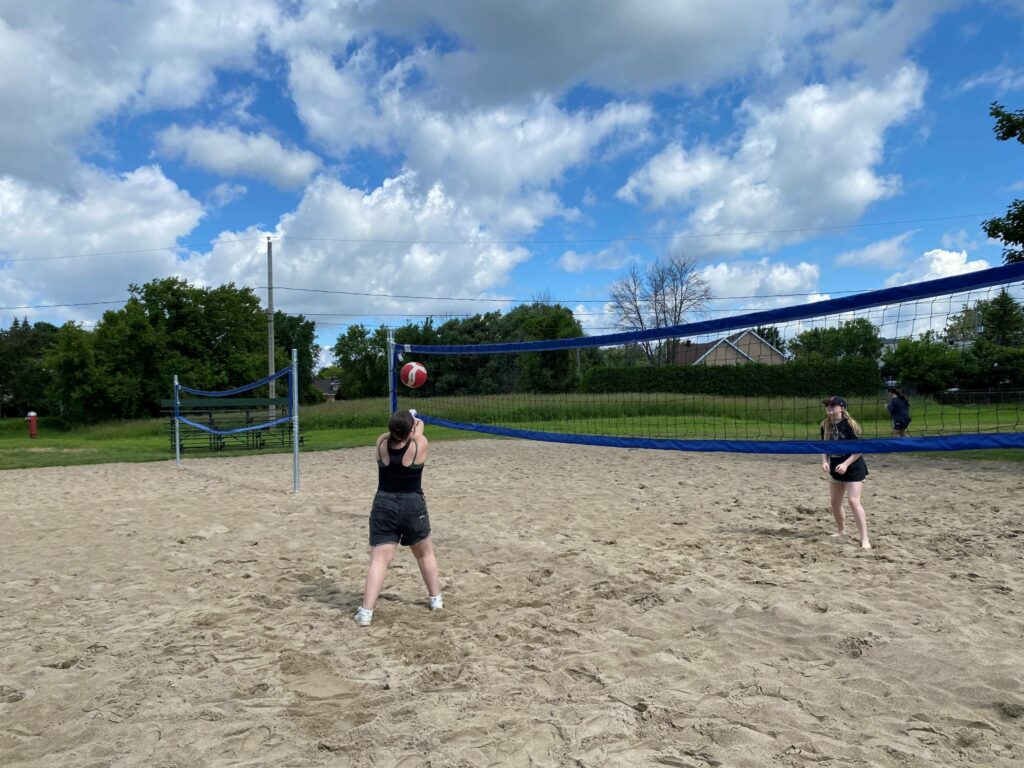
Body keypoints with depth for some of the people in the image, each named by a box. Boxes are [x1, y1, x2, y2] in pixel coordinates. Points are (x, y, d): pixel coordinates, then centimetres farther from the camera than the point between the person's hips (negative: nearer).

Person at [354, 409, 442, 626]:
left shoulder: (381, 443, -5)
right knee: (425, 554, 22)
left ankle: (366, 612, -12)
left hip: (384, 506, 0)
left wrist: (400, 424, 36)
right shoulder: (420, 445, -11)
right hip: (414, 506, 0)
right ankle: (436, 599, 34)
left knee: (379, 559, -3)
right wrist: (418, 425, 34)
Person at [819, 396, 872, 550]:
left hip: (853, 469, -7)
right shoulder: (825, 426, 1)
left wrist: (846, 464, -24)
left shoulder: (850, 425, -18)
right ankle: (841, 531, 36)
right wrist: (825, 461, -6)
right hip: (836, 469, 7)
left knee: (853, 501, -17)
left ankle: (865, 539, -12)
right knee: (835, 502, 14)